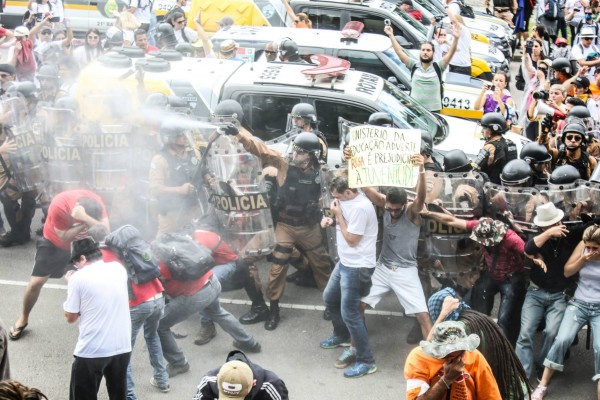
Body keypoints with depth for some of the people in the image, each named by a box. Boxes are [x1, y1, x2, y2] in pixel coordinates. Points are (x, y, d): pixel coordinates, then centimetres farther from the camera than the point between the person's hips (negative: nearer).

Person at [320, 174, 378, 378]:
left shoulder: (361, 208, -26)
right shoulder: (351, 201, 3)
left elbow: (351, 239, -21)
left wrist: (338, 215, -17)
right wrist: (331, 221, 1)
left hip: (357, 267, -10)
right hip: (344, 263, 10)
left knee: (349, 313, -8)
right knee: (329, 298, 26)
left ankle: (366, 361, 0)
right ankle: (342, 336, 48)